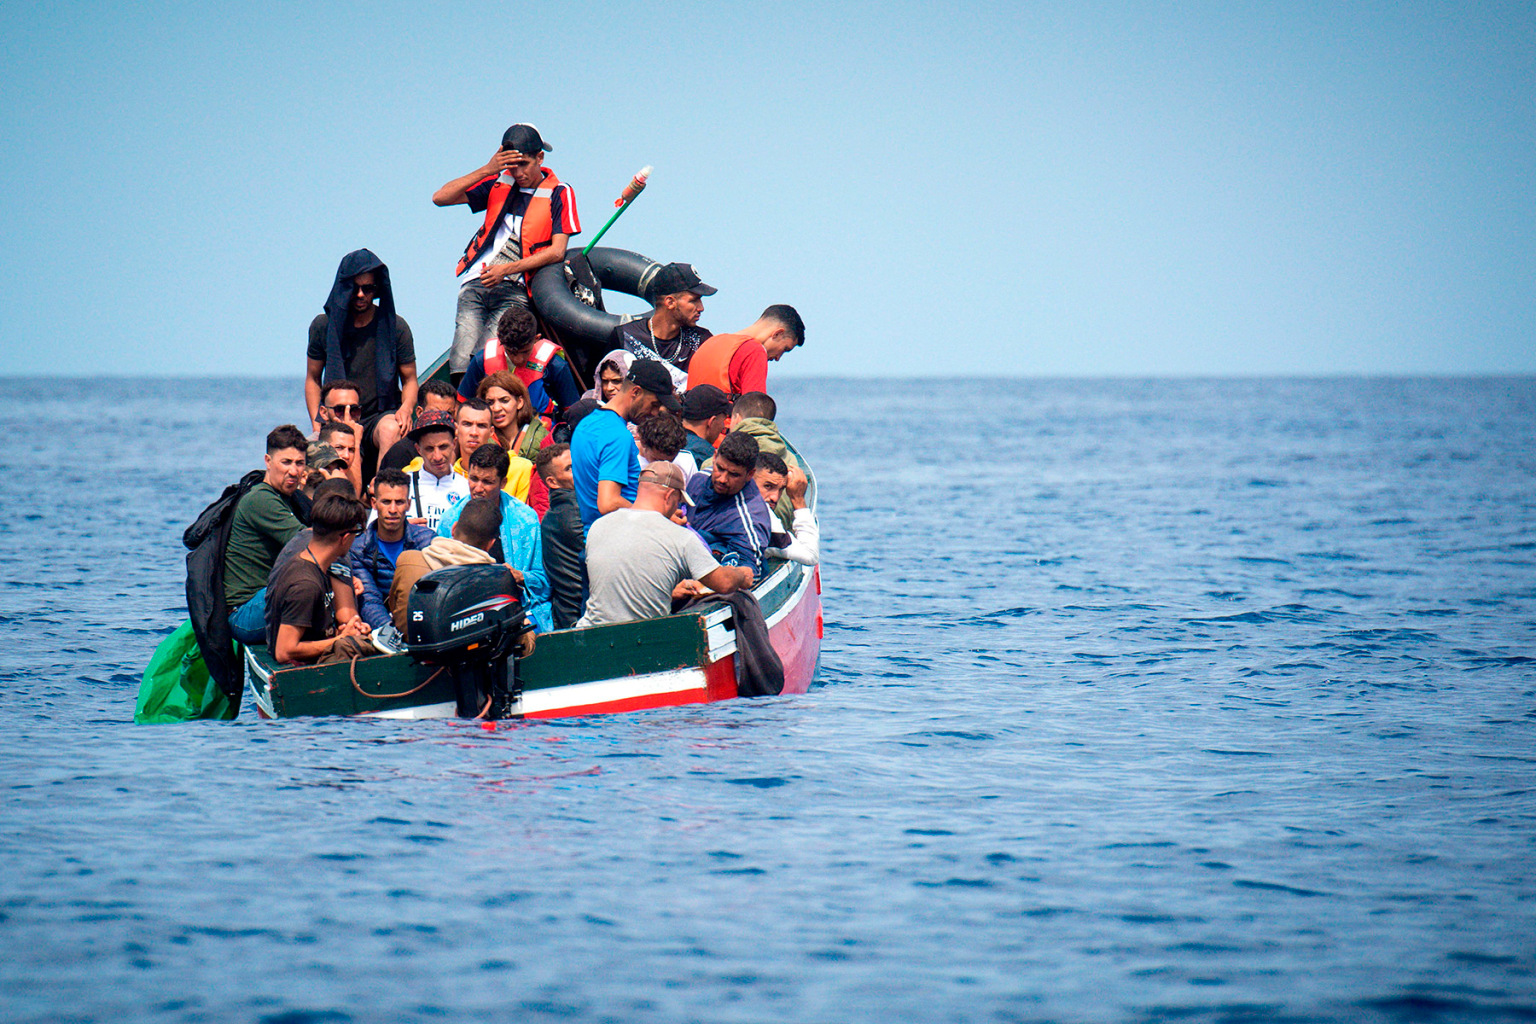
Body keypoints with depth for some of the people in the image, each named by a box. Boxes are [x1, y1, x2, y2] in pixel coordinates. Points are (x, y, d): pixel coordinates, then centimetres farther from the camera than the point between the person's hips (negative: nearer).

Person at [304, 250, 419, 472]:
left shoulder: (395, 327, 2)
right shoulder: (323, 326, 5)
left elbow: (409, 379, 10)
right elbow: (313, 379, 14)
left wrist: (406, 407, -13)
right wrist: (317, 426, 0)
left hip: (381, 415, -1)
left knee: (390, 429, -38)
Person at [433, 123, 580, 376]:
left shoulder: (559, 194, 6)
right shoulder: (498, 183, 16)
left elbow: (557, 251, -3)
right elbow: (440, 198, 8)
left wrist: (508, 269, -13)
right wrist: (486, 171, -2)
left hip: (514, 289, -3)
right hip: (476, 283, 3)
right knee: (460, 364, -15)